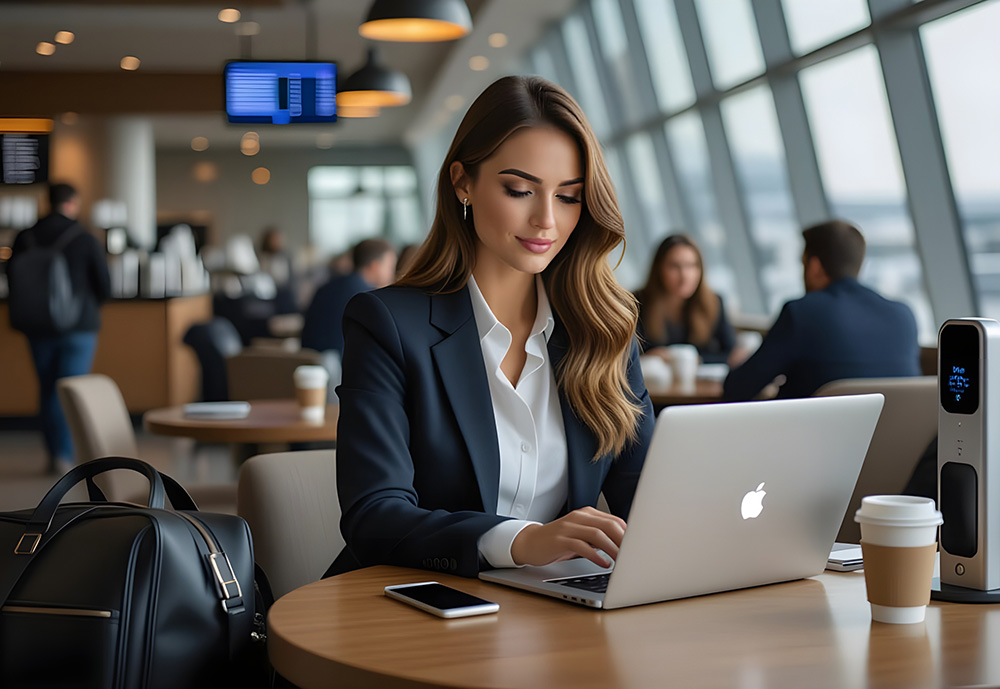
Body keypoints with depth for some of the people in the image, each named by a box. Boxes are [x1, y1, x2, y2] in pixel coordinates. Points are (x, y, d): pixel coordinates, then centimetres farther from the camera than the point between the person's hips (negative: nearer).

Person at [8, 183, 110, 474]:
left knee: (47, 390, 13)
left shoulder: (25, 239, -1)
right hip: (79, 326, -3)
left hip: (39, 327, 3)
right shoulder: (85, 240, -10)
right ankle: (65, 456, -8)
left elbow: (13, 285, 4)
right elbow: (104, 286, -5)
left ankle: (55, 454, 17)